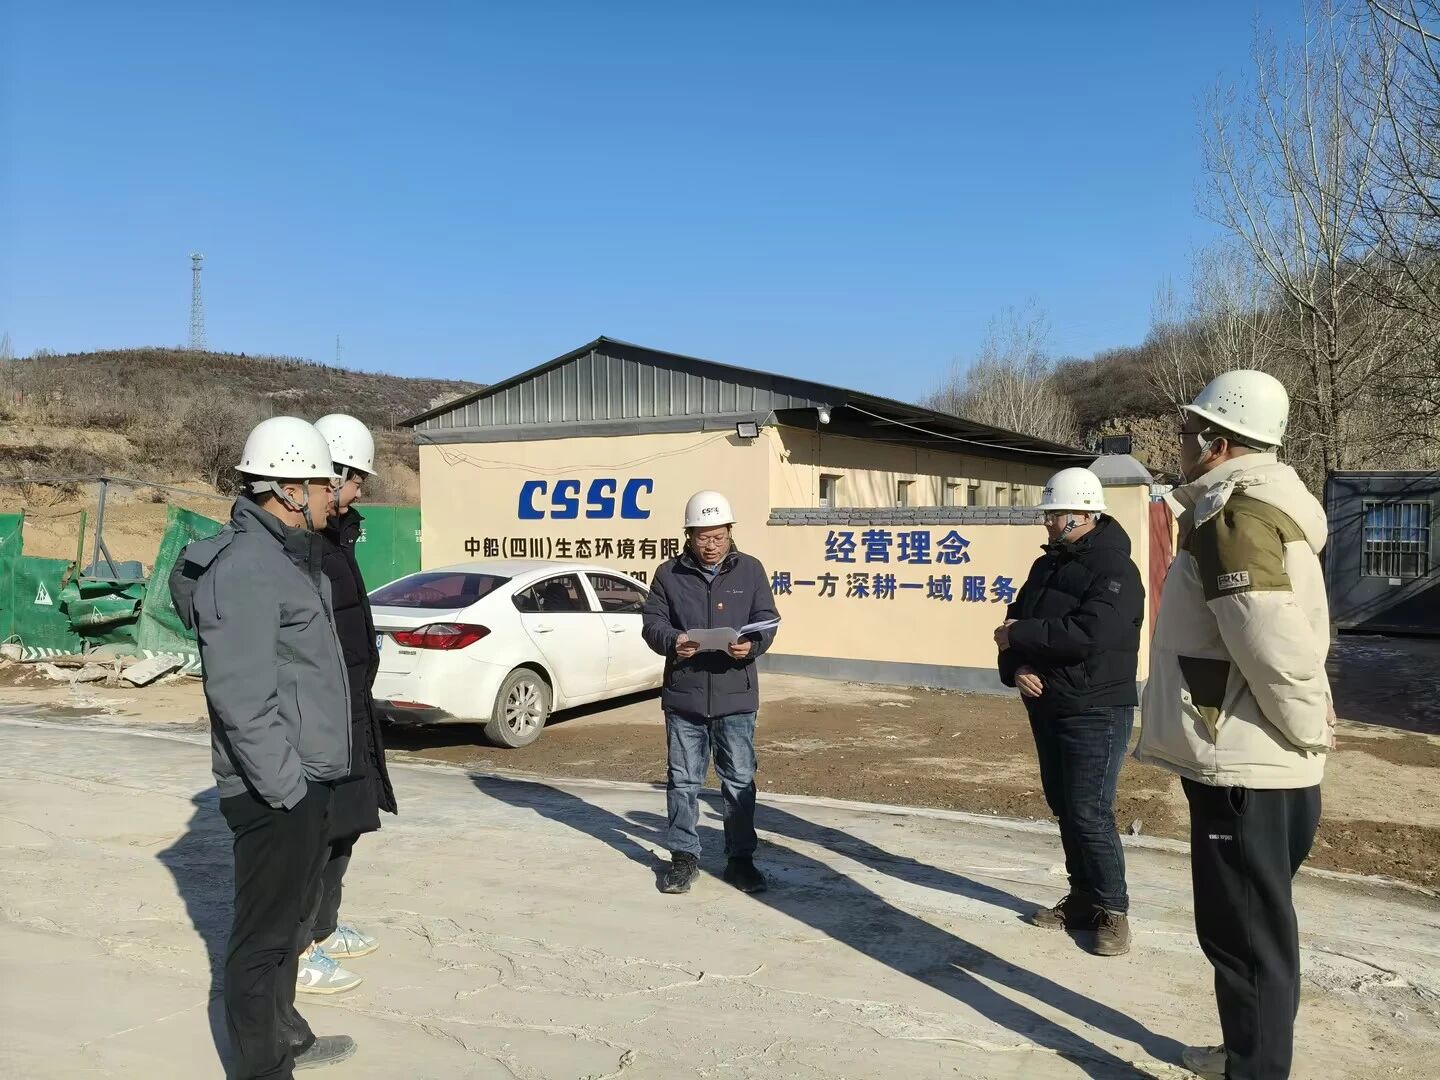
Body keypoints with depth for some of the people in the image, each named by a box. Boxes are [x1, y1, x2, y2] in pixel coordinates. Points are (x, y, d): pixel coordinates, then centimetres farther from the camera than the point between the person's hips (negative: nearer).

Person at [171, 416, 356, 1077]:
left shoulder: (287, 557, 13)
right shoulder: (245, 567, -20)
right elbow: (242, 697, -24)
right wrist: (286, 787, -20)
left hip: (306, 780, 10)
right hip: (275, 791, -10)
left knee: (290, 916, 23)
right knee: (263, 934, 3)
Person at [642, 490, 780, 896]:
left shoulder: (750, 570, 4)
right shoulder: (669, 574, 4)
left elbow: (767, 619, 2)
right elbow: (652, 622, 2)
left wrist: (752, 644, -19)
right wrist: (672, 641, -20)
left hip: (735, 698, 0)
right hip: (683, 697, 0)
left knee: (740, 781, 7)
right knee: (683, 780, 9)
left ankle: (740, 858, 21)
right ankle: (684, 856, 22)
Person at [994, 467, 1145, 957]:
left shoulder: (1115, 569, -15)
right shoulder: (1046, 566, 12)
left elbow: (1089, 634, -29)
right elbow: (1016, 622, 12)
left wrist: (1019, 637, -20)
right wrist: (1014, 665, -9)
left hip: (1095, 713, -8)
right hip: (1047, 708, 8)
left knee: (1090, 814, -7)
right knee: (1065, 809, 15)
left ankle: (1113, 910, 8)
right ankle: (1082, 899, 27)